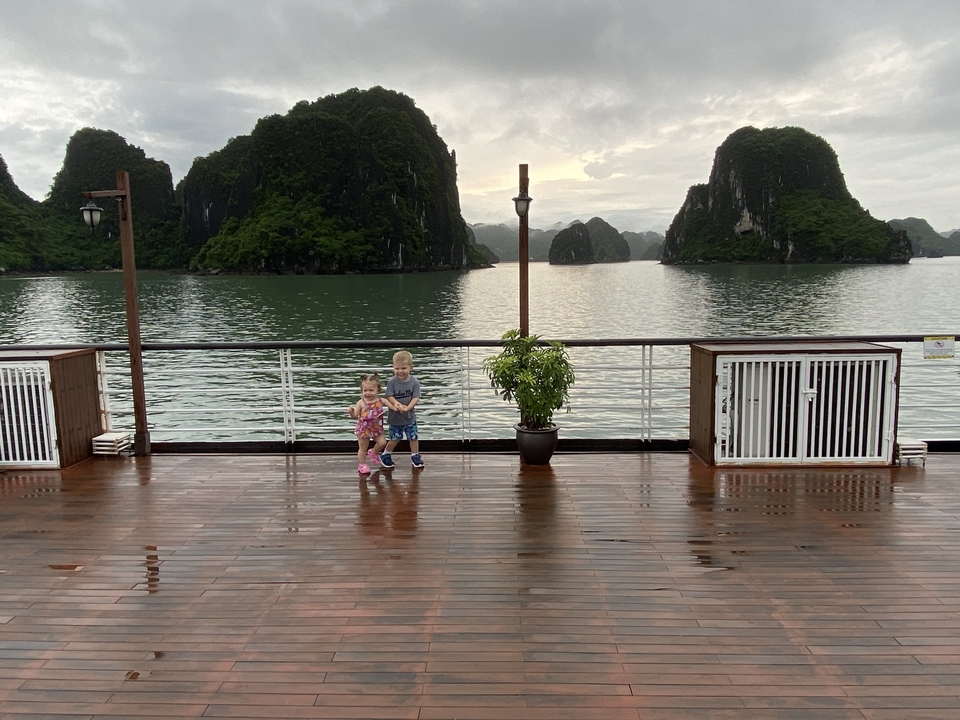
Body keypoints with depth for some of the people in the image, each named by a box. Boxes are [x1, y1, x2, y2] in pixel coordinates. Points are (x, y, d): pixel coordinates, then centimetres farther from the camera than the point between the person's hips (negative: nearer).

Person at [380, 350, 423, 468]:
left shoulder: (414, 382, -12)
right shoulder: (392, 382, -13)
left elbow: (416, 398, -14)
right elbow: (389, 396, -13)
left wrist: (407, 408, -29)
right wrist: (396, 404, -32)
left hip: (410, 416, 1)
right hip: (395, 416, -1)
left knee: (413, 437, 9)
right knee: (395, 438, 9)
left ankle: (415, 456, 28)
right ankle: (386, 456, 31)